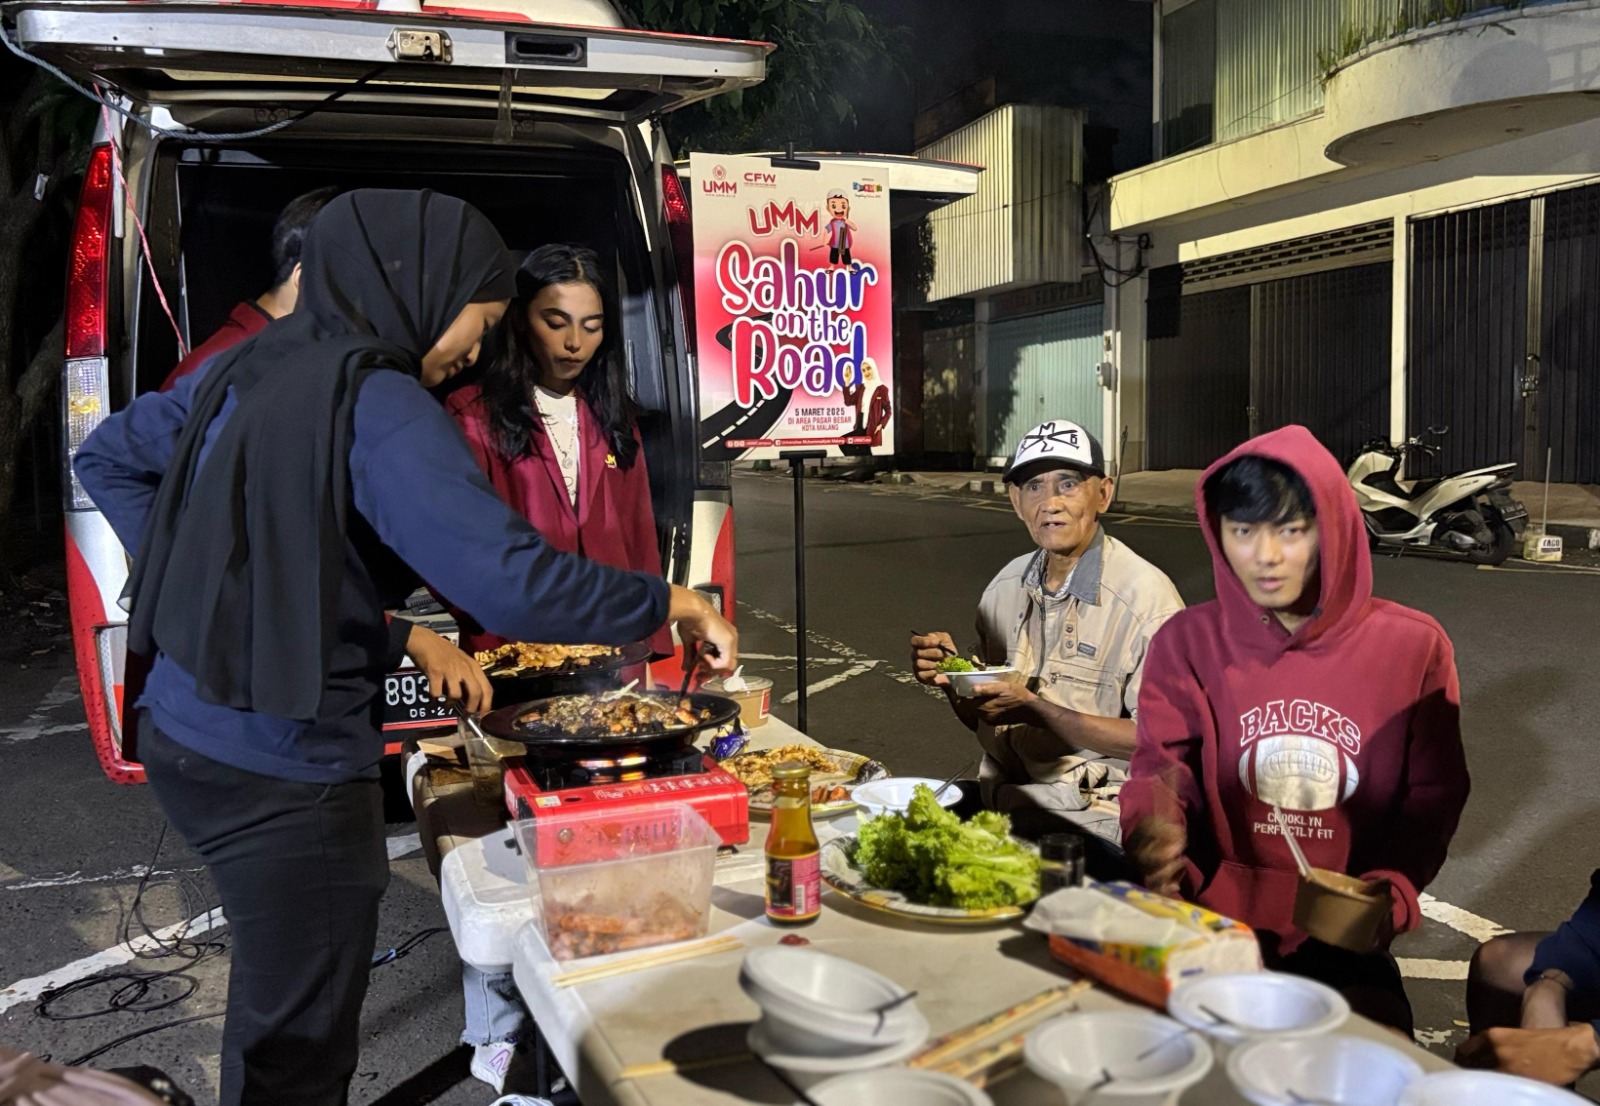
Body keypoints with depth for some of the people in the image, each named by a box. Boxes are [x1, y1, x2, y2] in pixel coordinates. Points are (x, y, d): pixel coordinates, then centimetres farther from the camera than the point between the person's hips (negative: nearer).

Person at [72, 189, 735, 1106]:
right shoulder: (381, 408, -20)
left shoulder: (248, 367, 6)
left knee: (274, 1015, 26)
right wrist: (670, 605, -15)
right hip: (288, 774, -9)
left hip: (186, 734, 9)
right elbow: (512, 585, -29)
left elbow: (110, 459, 20)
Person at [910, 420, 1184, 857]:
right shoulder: (1006, 586, 7)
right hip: (999, 797, 6)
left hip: (1092, 821, -6)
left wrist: (1035, 710, -22)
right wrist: (951, 677, -6)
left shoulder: (1146, 597, -13)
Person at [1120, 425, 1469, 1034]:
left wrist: (1385, 894, -13)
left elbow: (1432, 795, 4)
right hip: (1212, 919, 0)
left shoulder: (1413, 647, 0)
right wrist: (1156, 835, -29)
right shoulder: (1187, 642, 1)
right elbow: (1160, 766, -6)